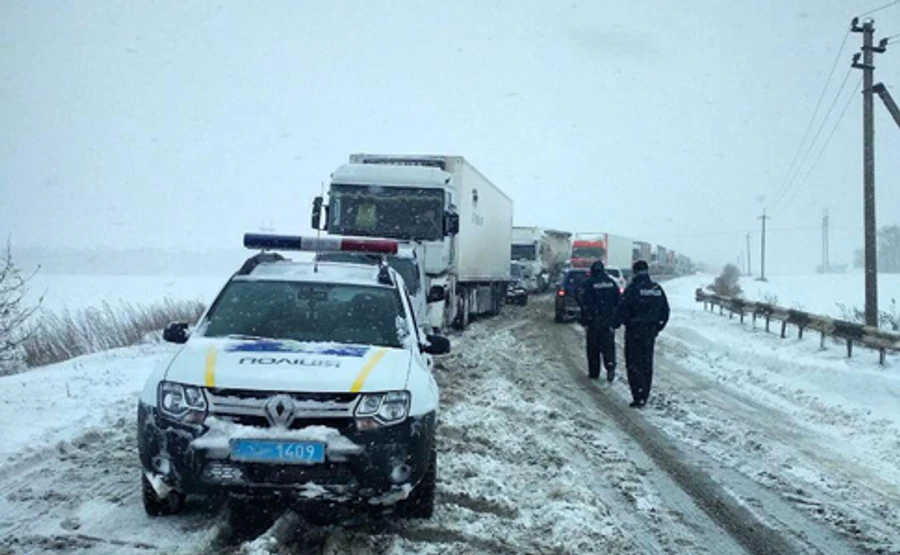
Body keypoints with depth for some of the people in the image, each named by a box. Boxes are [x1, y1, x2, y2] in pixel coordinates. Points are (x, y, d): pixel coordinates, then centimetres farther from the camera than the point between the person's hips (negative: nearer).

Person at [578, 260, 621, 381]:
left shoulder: (588, 284, -7)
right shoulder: (612, 283, 5)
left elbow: (584, 304, -9)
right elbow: (618, 302, 8)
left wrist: (585, 322, -5)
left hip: (594, 321, -2)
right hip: (609, 321, 3)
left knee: (593, 347, 7)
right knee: (608, 345, 5)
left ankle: (594, 372, 10)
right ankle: (610, 366, -15)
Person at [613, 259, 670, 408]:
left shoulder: (633, 289, -14)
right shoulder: (657, 289, 6)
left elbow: (622, 309, -15)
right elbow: (665, 311, 13)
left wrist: (615, 324, -1)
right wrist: (658, 327, 23)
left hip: (634, 331, -6)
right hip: (651, 331, 6)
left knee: (634, 364, -2)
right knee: (647, 364, 14)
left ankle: (639, 396, -9)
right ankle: (644, 396, 19)